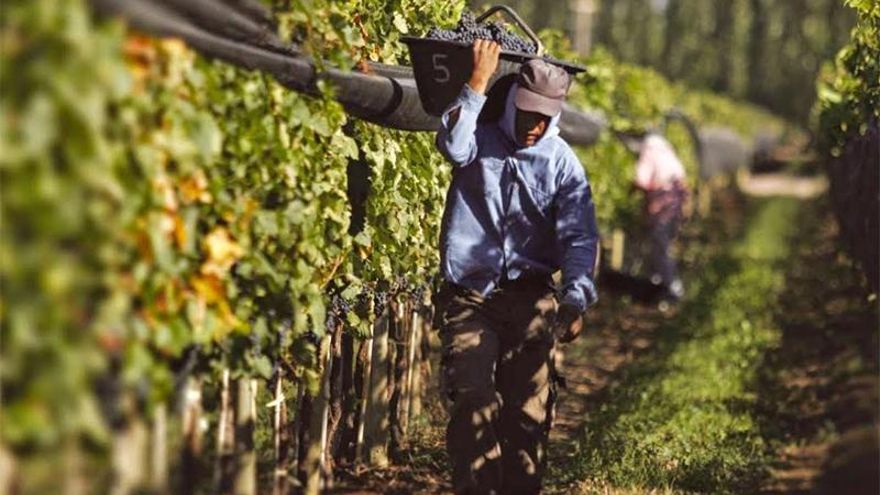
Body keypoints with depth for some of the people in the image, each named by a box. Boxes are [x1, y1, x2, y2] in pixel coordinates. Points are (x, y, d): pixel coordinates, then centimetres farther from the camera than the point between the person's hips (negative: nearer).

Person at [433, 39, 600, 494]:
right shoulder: (480, 139, 4)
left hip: (530, 298, 1)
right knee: (472, 397, -14)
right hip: (469, 294, -1)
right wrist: (478, 81, -20)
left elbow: (579, 238, -3)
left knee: (529, 408, 1)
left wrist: (576, 299, -16)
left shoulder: (562, 162, 5)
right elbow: (453, 146, -22)